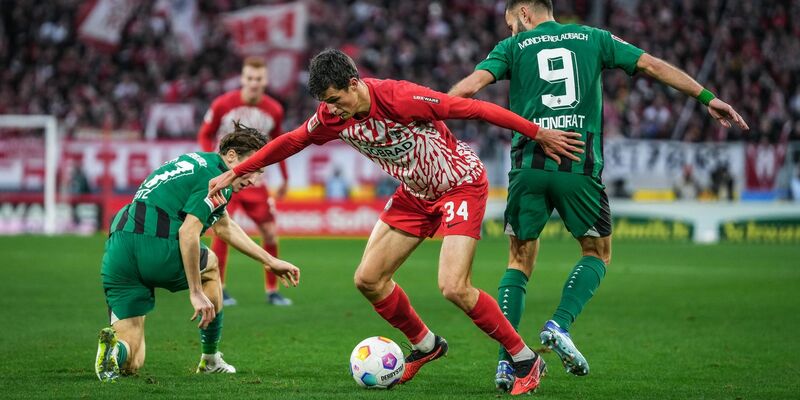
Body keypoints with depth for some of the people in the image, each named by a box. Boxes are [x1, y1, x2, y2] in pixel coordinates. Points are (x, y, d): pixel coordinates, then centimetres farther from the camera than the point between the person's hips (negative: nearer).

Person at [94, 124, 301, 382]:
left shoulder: (198, 162, 26)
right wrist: (196, 293, -13)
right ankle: (210, 361, 34)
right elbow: (188, 232, -17)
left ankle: (114, 346, -25)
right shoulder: (216, 179, -4)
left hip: (116, 251, 8)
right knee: (209, 266, 29)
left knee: (130, 364, 9)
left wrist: (270, 261, 42)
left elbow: (223, 226, 38)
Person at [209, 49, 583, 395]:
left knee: (453, 287, -20)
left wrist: (539, 133, -23)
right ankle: (425, 344, 24)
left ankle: (525, 359, -4)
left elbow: (473, 108, -26)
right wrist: (234, 173, 11)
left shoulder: (400, 98, -30)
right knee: (368, 279, 2)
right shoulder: (332, 117, -10)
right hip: (416, 193, 7)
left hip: (461, 183, -7)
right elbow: (289, 142, 7)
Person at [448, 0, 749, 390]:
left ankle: (506, 361, 0)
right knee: (598, 253, 17)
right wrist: (708, 98, 18)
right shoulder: (593, 38, 16)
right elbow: (653, 65, 14)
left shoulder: (513, 47, 11)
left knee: (520, 261, 11)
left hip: (529, 165, 0)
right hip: (579, 167, 0)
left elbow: (473, 83, -2)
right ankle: (559, 325, -7)